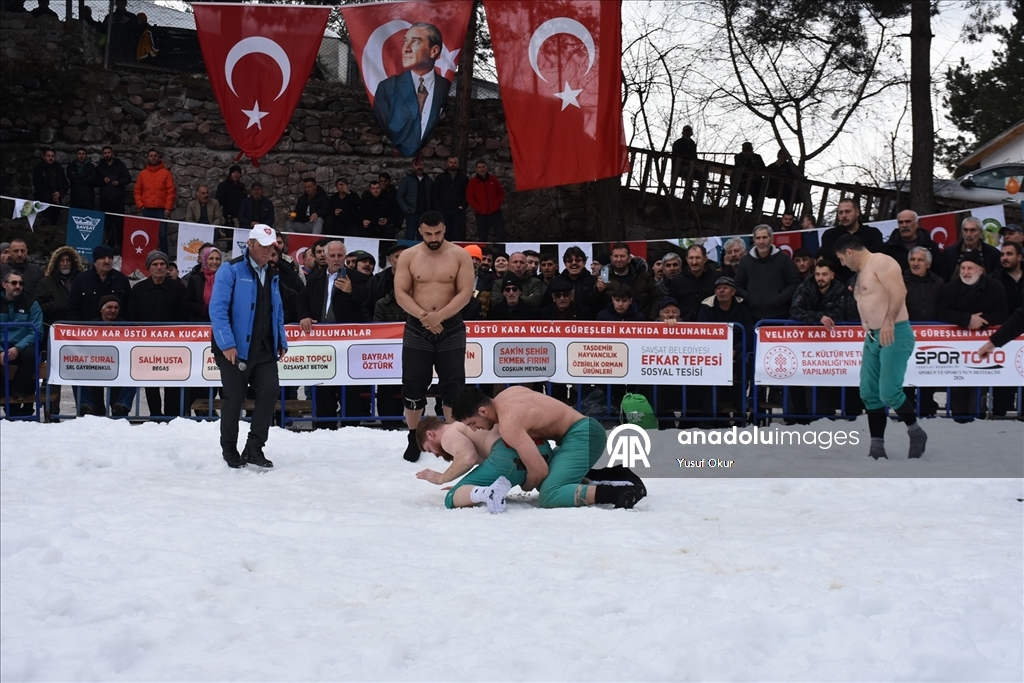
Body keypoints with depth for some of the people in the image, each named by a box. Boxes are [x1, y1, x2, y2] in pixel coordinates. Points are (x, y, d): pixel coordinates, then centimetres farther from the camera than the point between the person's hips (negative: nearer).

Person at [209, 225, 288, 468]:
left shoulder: (272, 275, 14)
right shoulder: (231, 270, -8)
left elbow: (278, 312, 20)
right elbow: (217, 308, -15)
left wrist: (281, 342, 11)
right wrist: (227, 344, -20)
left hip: (264, 350, 6)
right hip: (235, 349, -5)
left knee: (270, 390, -8)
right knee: (234, 399, 2)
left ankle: (254, 448, 1)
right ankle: (230, 451, 18)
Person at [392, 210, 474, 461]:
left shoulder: (460, 256, -2)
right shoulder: (408, 256, 1)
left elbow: (465, 293, -8)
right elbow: (401, 294, -4)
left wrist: (439, 316, -20)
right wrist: (423, 316, -18)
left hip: (451, 328, -1)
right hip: (417, 328, 1)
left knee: (453, 385, 2)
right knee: (413, 385, 2)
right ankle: (414, 439, 14)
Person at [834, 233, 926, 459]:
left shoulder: (881, 262, -11)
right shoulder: (862, 272, 19)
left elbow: (899, 291, -24)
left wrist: (889, 321, -31)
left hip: (895, 334, -10)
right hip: (873, 337, 10)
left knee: (889, 393, -15)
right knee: (869, 395, 5)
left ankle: (916, 433, 5)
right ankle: (877, 448, 8)